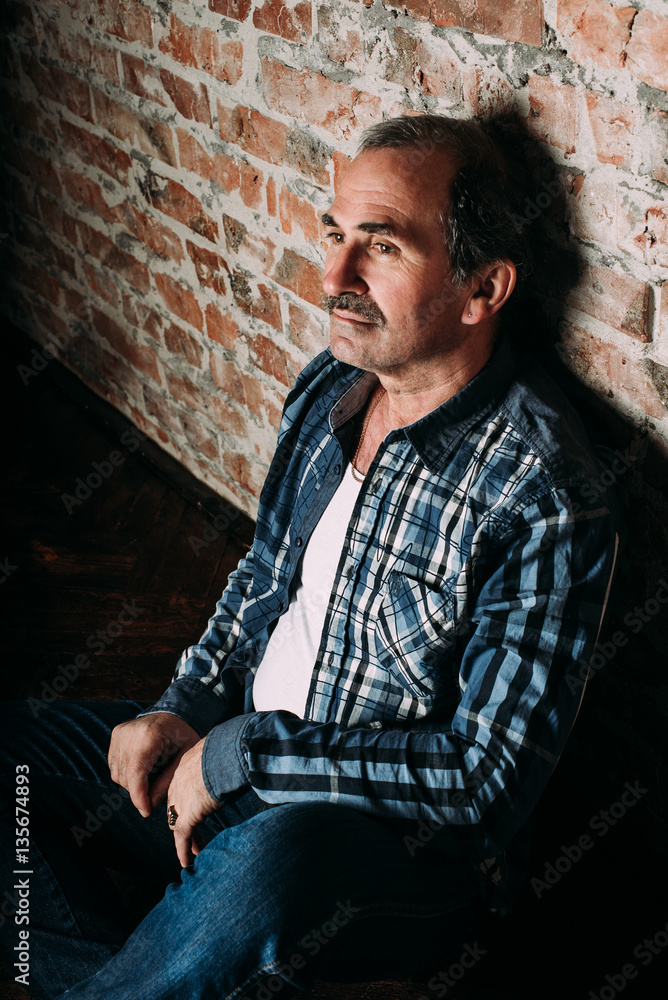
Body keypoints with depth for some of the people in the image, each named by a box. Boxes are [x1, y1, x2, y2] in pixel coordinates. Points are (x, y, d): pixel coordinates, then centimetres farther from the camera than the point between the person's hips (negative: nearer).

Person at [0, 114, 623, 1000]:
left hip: (409, 850, -7)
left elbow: (490, 776, -23)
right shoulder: (330, 387, 0)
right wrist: (187, 708, -1)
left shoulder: (546, 497, -23)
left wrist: (241, 758, -19)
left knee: (266, 857, -40)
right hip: (236, 749, 8)